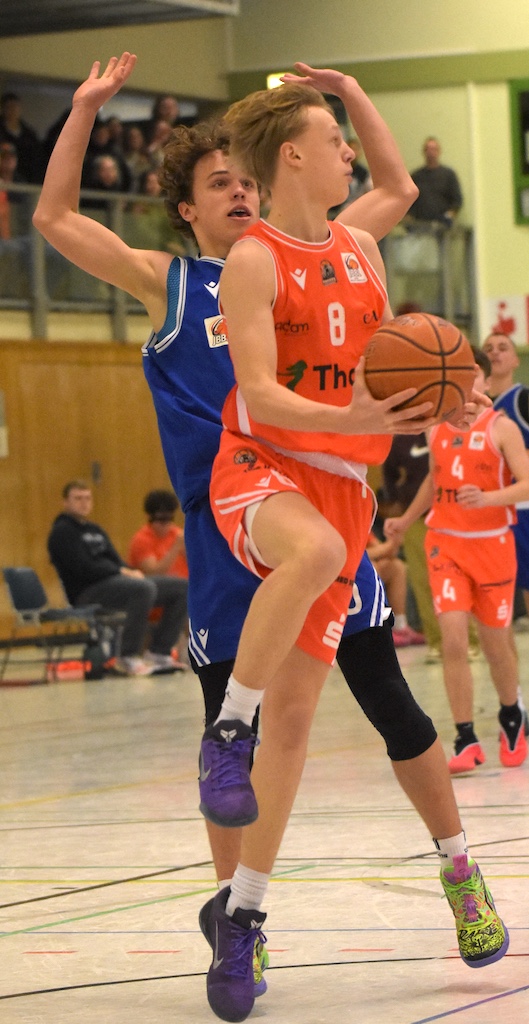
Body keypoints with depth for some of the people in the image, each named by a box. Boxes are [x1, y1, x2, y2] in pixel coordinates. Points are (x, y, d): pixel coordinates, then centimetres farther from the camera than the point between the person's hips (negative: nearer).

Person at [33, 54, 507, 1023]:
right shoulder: (166, 283, 6)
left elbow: (397, 190, 17)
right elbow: (55, 219, 3)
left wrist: (353, 94, 8)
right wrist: (86, 107, -1)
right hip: (225, 525, -1)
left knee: (389, 701, 1)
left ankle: (461, 875, 15)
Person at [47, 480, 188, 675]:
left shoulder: (95, 530, 25)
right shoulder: (62, 532, -3)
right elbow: (84, 568, -14)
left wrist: (132, 572, -4)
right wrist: (122, 572, -13)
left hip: (114, 581, 9)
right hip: (88, 593, -9)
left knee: (181, 588, 0)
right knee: (144, 588, -37)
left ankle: (159, 653, -2)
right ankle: (128, 657, -28)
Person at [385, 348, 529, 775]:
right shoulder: (436, 430, 6)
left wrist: (487, 498, -32)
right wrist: (406, 520, 25)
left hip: (492, 544, -2)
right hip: (446, 543, 2)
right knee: (453, 639, -13)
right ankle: (466, 741, -11)